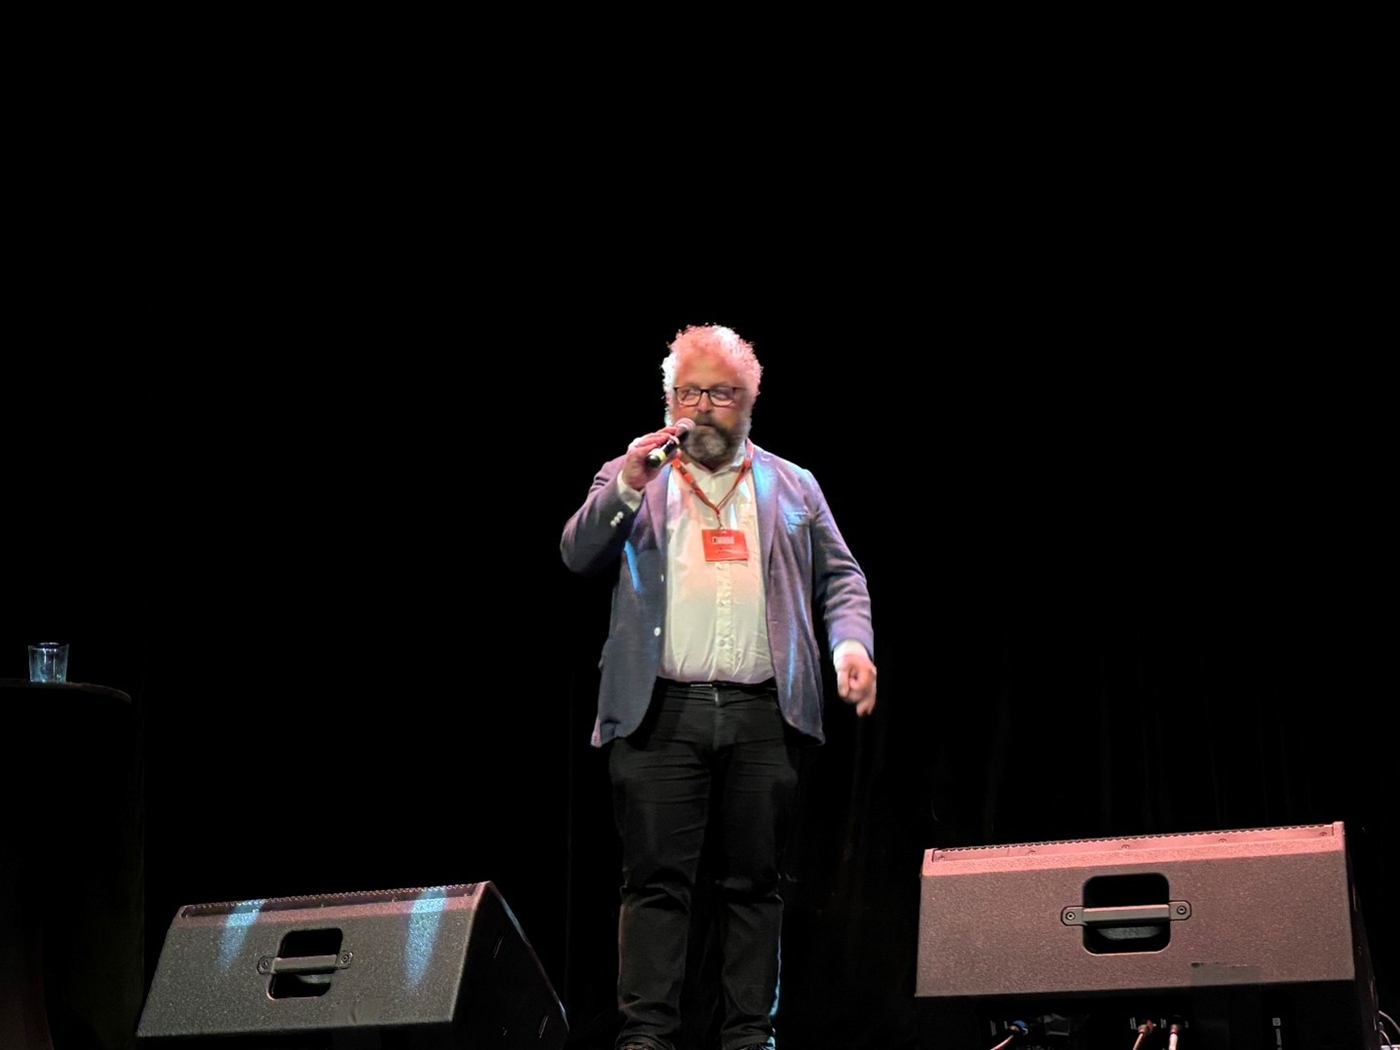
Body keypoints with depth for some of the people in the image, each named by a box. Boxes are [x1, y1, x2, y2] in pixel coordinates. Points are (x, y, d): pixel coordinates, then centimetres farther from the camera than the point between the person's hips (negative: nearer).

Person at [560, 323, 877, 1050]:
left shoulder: (793, 487, 19)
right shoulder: (632, 478, 15)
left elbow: (840, 578, 14)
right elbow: (578, 555, 3)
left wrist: (852, 642, -5)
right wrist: (627, 486, -13)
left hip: (762, 712, 1)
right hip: (661, 710, -1)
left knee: (752, 881, 3)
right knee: (656, 879, -5)